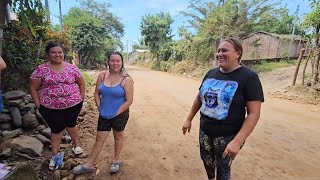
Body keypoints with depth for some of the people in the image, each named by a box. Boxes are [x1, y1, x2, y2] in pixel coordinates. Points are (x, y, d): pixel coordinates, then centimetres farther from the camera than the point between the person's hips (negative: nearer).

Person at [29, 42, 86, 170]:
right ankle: (55, 155, 31)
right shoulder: (41, 69, -4)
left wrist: (81, 97, 3)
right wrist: (38, 104, -4)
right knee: (57, 129, 10)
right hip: (50, 107, 0)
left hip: (73, 104, 1)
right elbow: (33, 88, 0)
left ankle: (76, 145, 40)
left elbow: (81, 83, 9)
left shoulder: (71, 68, 0)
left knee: (71, 125, 17)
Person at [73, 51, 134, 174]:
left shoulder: (126, 79, -16)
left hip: (120, 115, -3)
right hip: (104, 115, 3)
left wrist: (116, 113, -14)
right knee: (99, 139, 14)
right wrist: (100, 108, -2)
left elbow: (129, 101, -16)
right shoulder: (102, 75, -3)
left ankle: (116, 161, 40)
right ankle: (89, 165, 32)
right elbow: (97, 93, 5)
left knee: (118, 137, 17)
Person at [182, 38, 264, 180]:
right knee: (206, 161, 23)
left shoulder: (249, 77, -14)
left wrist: (237, 141, -23)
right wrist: (189, 119, 12)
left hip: (227, 136, -5)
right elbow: (199, 98, 11)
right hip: (204, 131, 5)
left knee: (223, 168, 16)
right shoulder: (211, 73, 1)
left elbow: (253, 113, -17)